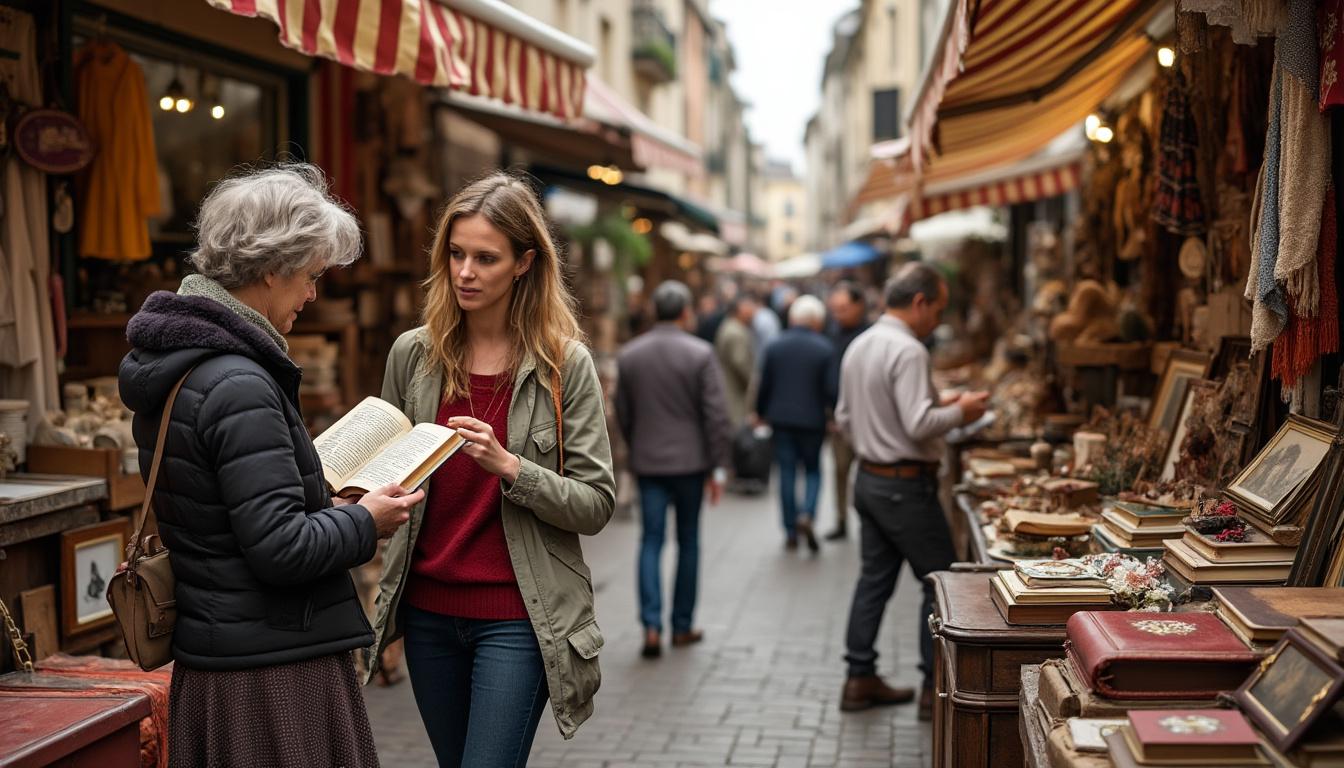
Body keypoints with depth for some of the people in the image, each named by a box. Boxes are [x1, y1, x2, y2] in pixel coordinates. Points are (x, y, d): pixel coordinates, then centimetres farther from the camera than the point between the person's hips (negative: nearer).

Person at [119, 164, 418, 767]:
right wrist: (365, 521, -7)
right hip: (272, 668, -9)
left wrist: (323, 505, 12)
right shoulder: (239, 387, -22)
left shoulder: (165, 370, 8)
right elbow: (281, 549, -23)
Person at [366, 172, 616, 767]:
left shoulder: (565, 363, -8)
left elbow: (596, 505, -10)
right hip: (428, 607, 4)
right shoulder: (412, 354, 1)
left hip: (517, 616, -4)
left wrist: (510, 467, -23)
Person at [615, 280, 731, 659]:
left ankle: (651, 625, -8)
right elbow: (716, 415, -11)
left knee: (651, 541, 5)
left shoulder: (628, 355, 1)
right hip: (690, 460, -2)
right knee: (688, 542, 10)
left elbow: (623, 414, 7)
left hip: (647, 461, 2)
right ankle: (683, 625, 18)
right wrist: (716, 467, -4)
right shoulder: (700, 354, -9)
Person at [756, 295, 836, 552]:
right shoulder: (825, 348, -8)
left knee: (787, 473, 8)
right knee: (813, 470, 13)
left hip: (781, 418, 2)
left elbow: (764, 385, 3)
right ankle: (807, 514, -11)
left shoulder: (775, 346, 0)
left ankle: (791, 532, 12)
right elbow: (831, 389, -10)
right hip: (812, 419, -2)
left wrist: (761, 413, 16)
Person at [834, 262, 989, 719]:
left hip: (867, 478, 9)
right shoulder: (908, 351, -19)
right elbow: (919, 425, -26)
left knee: (874, 578, 15)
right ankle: (935, 688, 8)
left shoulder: (858, 347, 10)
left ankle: (860, 679, 20)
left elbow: (845, 418, 16)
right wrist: (958, 412, -9)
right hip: (906, 486, -9)